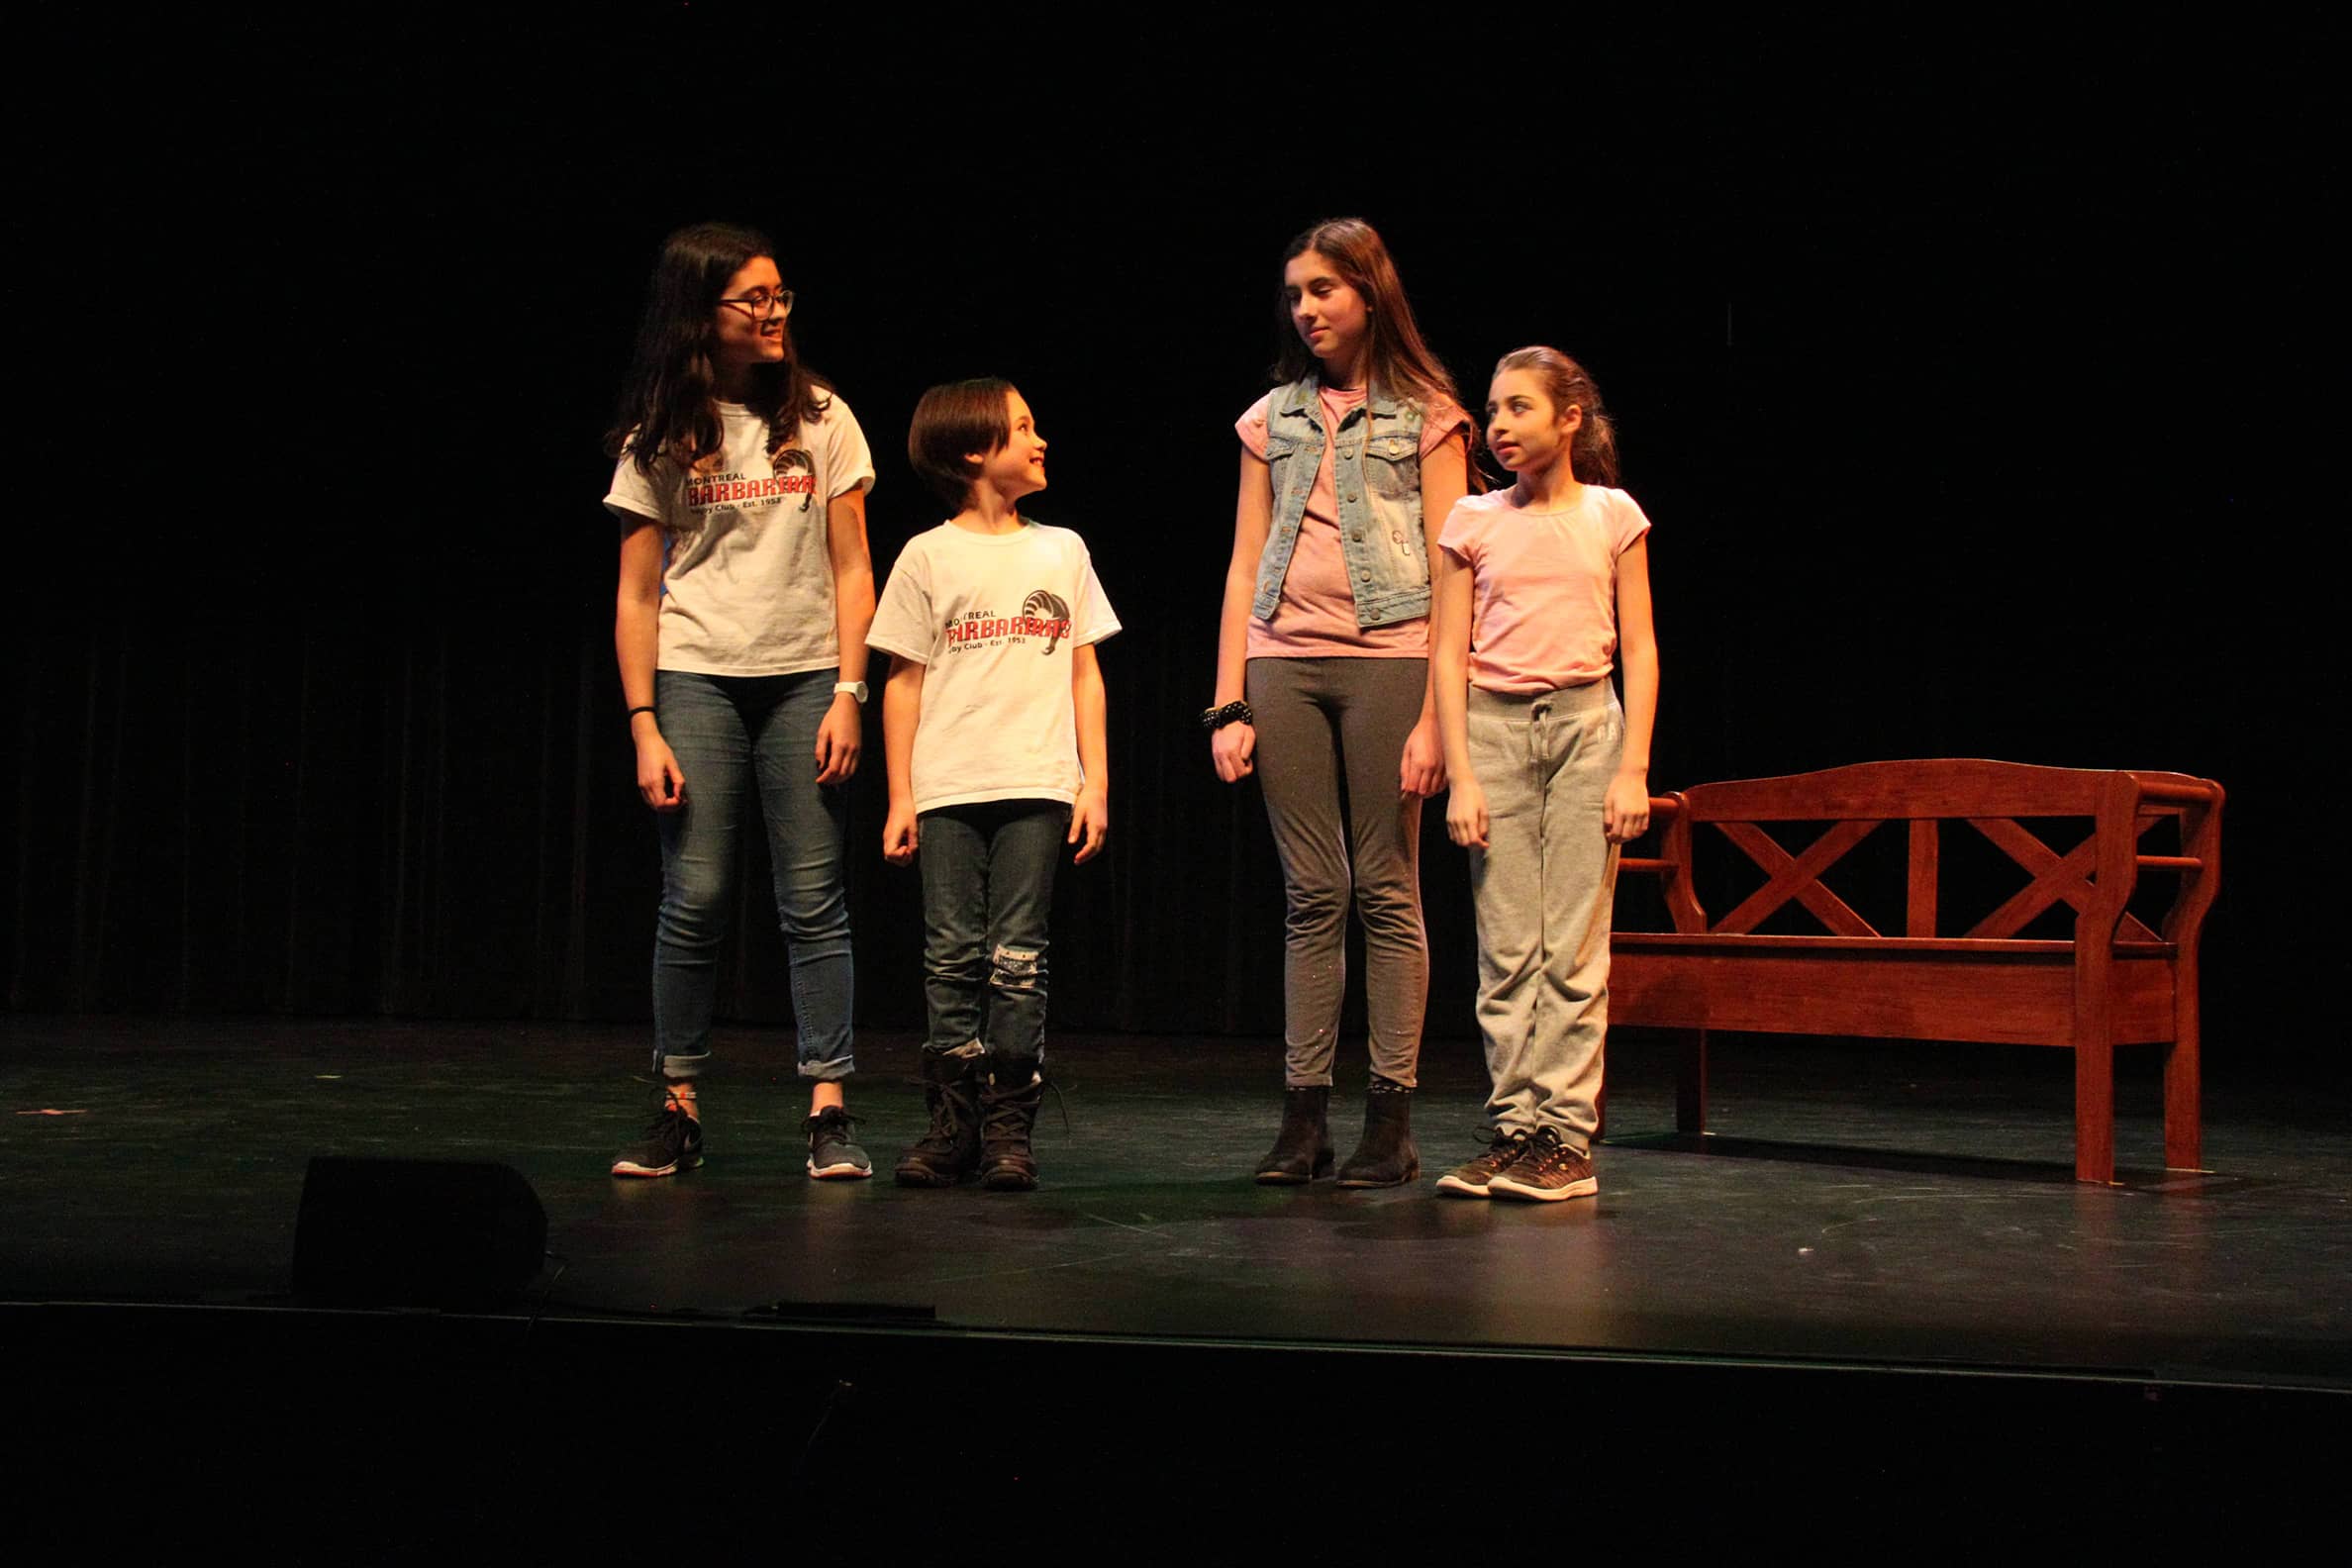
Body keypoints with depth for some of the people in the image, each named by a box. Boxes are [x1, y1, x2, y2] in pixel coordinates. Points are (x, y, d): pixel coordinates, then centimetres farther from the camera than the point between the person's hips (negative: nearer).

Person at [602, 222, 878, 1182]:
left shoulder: (820, 419, 7)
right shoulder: (658, 440, 5)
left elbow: (851, 570, 5)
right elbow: (637, 596, 5)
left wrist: (848, 693, -4)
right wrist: (643, 725, -3)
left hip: (804, 680, 1)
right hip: (695, 679, 0)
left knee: (815, 903, -2)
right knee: (694, 899, -3)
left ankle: (828, 1112, 0)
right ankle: (678, 1111, 6)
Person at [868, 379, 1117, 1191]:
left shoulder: (1061, 550, 13)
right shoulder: (928, 556, 6)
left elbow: (1084, 673, 13)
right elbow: (904, 683, 6)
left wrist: (1095, 784, 5)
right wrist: (900, 798, 1)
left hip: (1036, 788, 1)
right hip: (947, 788, -1)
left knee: (1018, 961, -3)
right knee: (952, 959, -1)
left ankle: (1009, 1128, 1)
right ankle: (952, 1125, 5)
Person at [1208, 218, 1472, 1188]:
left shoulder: (1425, 416, 5)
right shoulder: (1272, 420, 15)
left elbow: (1447, 572, -1)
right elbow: (1244, 569, 13)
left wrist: (1434, 714, -10)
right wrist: (1229, 704, 4)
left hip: (1386, 659, -3)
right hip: (1284, 662, 3)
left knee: (1387, 892, -3)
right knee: (1310, 896, 3)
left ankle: (1391, 1123, 0)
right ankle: (1303, 1119, 4)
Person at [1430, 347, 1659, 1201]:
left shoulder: (1612, 515, 5)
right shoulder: (1474, 521, 6)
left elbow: (1639, 649, 4)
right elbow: (1449, 654, 5)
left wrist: (1633, 768, -4)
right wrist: (1461, 775, -4)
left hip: (1586, 723, -1)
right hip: (1494, 726, 1)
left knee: (1572, 944, -5)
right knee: (1506, 947, 0)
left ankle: (1566, 1136, -2)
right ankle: (1514, 1128, 4)